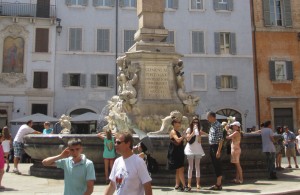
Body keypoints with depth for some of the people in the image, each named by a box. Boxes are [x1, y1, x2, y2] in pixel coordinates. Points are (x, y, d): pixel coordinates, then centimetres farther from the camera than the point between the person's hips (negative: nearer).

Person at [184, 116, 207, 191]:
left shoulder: (199, 130, 9)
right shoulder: (189, 129, 0)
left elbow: (199, 141, 3)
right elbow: (187, 138, -12)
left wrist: (198, 133, -9)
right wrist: (193, 132, -18)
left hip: (198, 149, 3)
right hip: (190, 149, -3)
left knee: (197, 166, 5)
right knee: (190, 166, -4)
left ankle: (198, 183, 8)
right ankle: (189, 183, 0)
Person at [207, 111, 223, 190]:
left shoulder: (218, 125, -15)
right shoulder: (212, 125, 14)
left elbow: (221, 139, -19)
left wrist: (218, 151, -22)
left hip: (216, 147, -9)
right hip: (211, 147, 9)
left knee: (217, 165, -3)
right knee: (215, 165, 14)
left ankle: (218, 185, 4)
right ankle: (219, 183, 22)